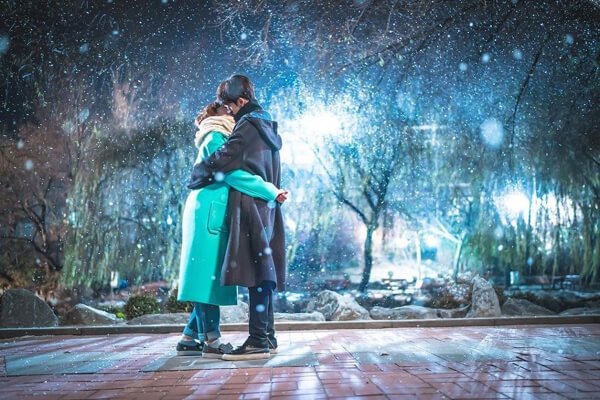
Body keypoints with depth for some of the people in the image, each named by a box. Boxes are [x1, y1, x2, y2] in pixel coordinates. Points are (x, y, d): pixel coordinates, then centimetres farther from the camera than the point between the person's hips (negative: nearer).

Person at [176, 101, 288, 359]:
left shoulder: (219, 140, 27)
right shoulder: (215, 138, -3)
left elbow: (228, 176, 25)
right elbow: (232, 174, -16)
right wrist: (271, 192, -13)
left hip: (210, 214, 9)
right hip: (209, 213, -9)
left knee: (208, 278, 7)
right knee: (209, 275, -10)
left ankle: (190, 338, 10)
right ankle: (212, 340, -8)